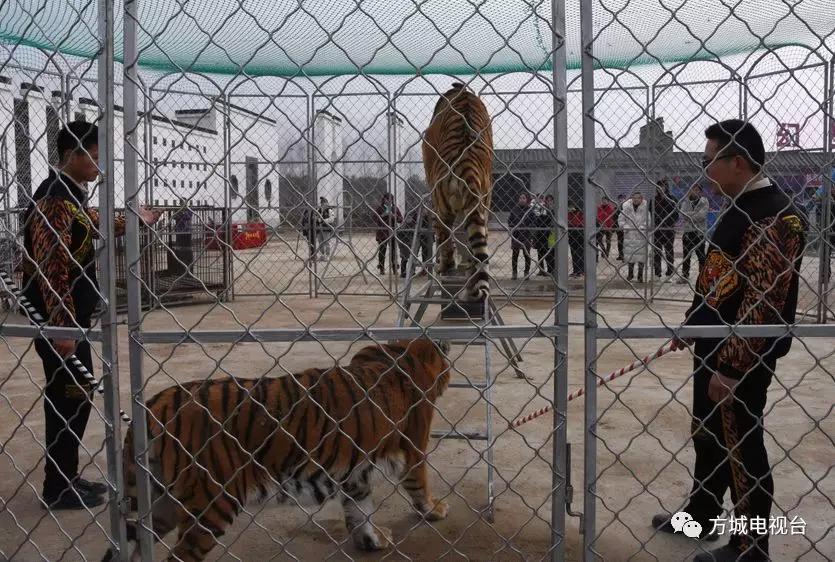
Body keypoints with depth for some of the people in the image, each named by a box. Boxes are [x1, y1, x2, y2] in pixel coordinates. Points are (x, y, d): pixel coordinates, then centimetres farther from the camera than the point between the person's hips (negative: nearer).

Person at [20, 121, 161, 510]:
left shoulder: (72, 194, 12)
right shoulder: (55, 197, -18)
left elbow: (96, 225, 34)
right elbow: (50, 266, -23)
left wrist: (134, 220, 34)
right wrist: (61, 327, -24)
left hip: (72, 317, 10)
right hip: (59, 320, -10)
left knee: (75, 395, 15)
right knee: (68, 398, -2)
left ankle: (67, 478, 26)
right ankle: (58, 488, 10)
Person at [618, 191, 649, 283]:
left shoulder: (645, 207, -5)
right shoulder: (626, 206, 1)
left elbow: (649, 220, -2)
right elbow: (621, 219, 6)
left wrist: (642, 227, -13)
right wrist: (625, 227, -8)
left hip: (641, 235, -1)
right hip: (629, 234, 2)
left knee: (641, 254, 1)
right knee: (629, 254, 5)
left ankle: (640, 275, 12)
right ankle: (630, 273, 24)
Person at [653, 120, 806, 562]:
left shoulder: (776, 215, -21)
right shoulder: (740, 208, 11)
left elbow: (763, 302, -25)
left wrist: (732, 367, -24)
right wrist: (692, 324, 23)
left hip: (741, 358, -10)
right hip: (713, 347, 10)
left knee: (740, 447, 4)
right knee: (709, 436, 22)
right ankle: (700, 514, 41)